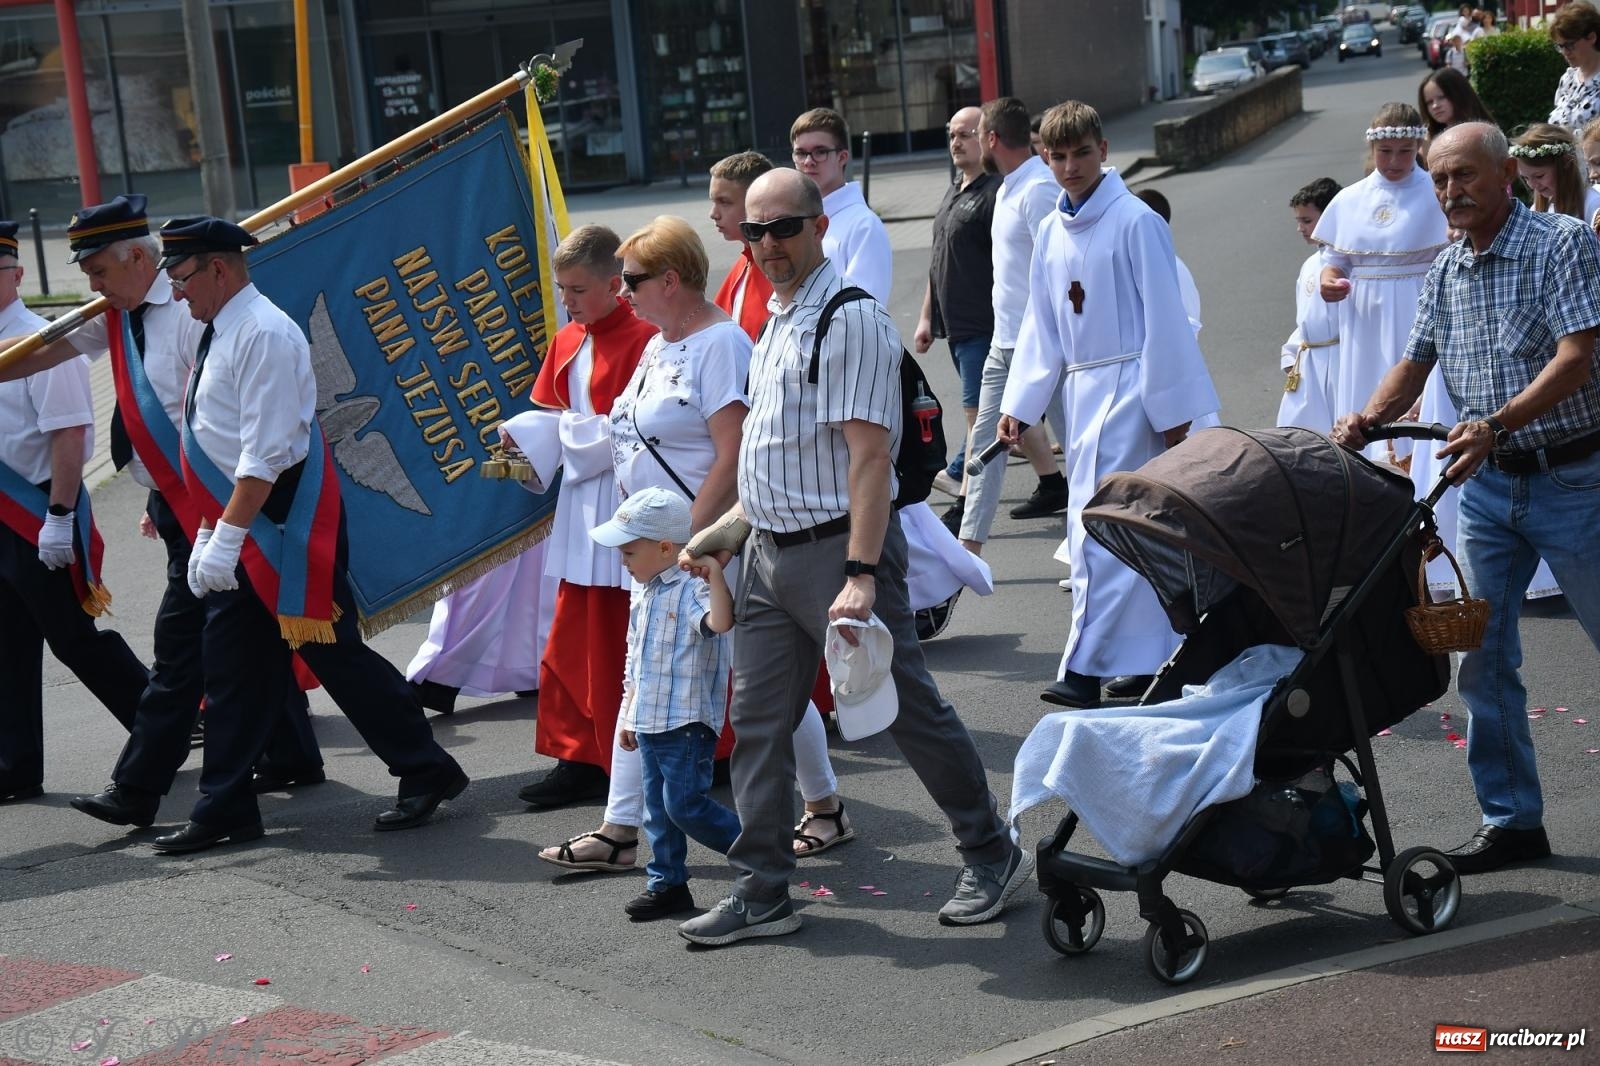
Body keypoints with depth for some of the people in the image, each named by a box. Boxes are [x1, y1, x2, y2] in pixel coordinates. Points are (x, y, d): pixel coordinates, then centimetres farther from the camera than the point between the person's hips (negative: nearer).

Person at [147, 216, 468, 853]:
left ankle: (426, 773, 12)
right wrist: (211, 533, 19)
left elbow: (265, 453, -23)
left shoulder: (263, 334, -18)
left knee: (333, 653, -1)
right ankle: (225, 810, 17)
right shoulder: (220, 334, 12)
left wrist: (227, 537, -25)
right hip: (240, 527, 9)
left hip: (285, 527, -9)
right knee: (229, 665, 10)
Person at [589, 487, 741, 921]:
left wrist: (714, 572, -39)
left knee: (684, 805, -10)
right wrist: (628, 714, 21)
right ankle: (666, 883, 20)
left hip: (688, 722, -9)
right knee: (657, 808, 11)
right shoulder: (644, 597, 14)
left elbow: (720, 621, -36)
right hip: (649, 723, 9)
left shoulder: (693, 589, -14)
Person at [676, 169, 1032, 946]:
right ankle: (761, 893, 15)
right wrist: (722, 529, 21)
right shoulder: (775, 322, 14)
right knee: (758, 723, 8)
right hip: (769, 554, 9)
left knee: (908, 709, 1)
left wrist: (861, 575, -27)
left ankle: (992, 856, 17)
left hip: (836, 549, -9)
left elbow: (869, 456, -21)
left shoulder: (850, 319, -14)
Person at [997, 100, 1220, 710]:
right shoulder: (1051, 232, 11)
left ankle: (1085, 669, -14)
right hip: (1081, 388, 7)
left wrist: (1173, 408, -11)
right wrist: (1019, 403, 9)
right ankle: (1153, 654, 19)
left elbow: (1164, 318, -10)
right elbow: (1041, 327, 16)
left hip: (1129, 384, -7)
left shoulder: (1134, 221, -10)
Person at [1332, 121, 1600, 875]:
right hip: (1487, 483, 6)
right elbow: (1414, 365, 11)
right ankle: (1511, 819, 13)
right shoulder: (1445, 272, 8)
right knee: (1483, 657, 4)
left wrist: (1497, 423, -33)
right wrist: (1367, 420, -9)